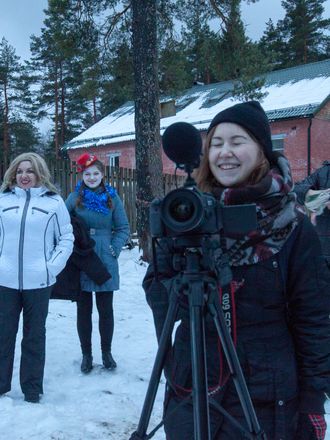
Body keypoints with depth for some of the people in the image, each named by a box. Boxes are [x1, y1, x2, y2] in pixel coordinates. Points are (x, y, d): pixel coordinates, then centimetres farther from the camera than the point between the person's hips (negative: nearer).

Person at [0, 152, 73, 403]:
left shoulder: (54, 202, 1)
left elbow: (66, 238, 3)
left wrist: (53, 266, -7)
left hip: (39, 282, -1)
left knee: (34, 335, 10)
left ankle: (33, 389, 23)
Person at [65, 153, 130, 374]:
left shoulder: (112, 198, 2)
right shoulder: (74, 198, 1)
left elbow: (123, 228, 4)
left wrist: (115, 249, -7)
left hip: (106, 263, 0)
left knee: (106, 309, 7)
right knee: (84, 309, 8)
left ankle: (107, 352, 23)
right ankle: (86, 354, 21)